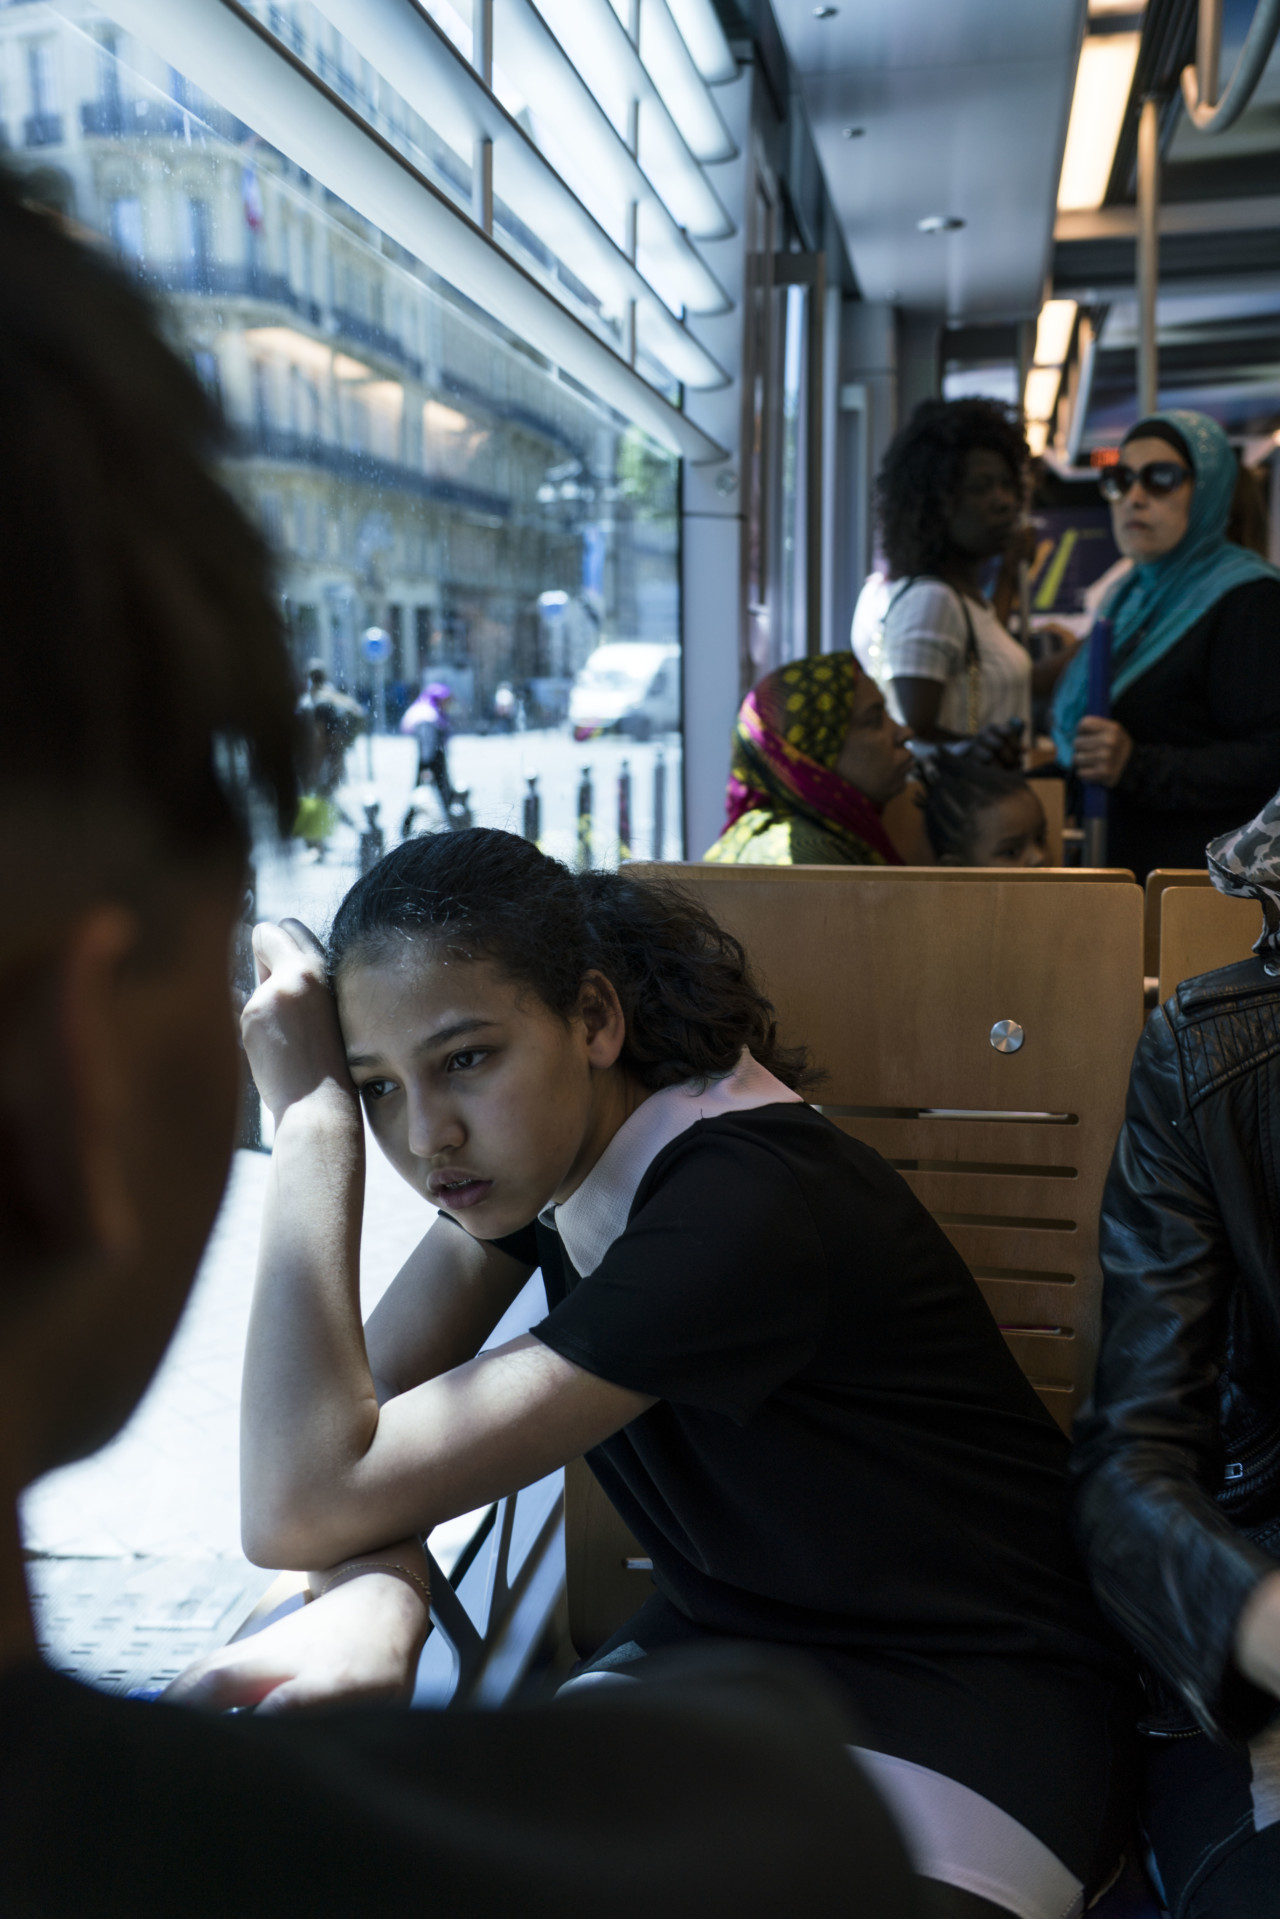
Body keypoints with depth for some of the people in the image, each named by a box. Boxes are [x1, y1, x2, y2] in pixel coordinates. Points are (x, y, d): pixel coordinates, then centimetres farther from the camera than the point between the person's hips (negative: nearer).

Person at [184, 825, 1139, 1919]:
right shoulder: (545, 1137, -5)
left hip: (947, 1713, -6)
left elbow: (301, 1508, -31)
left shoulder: (743, 1208, -32)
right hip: (715, 1646, 7)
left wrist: (307, 1115, -28)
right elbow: (371, 1403, -4)